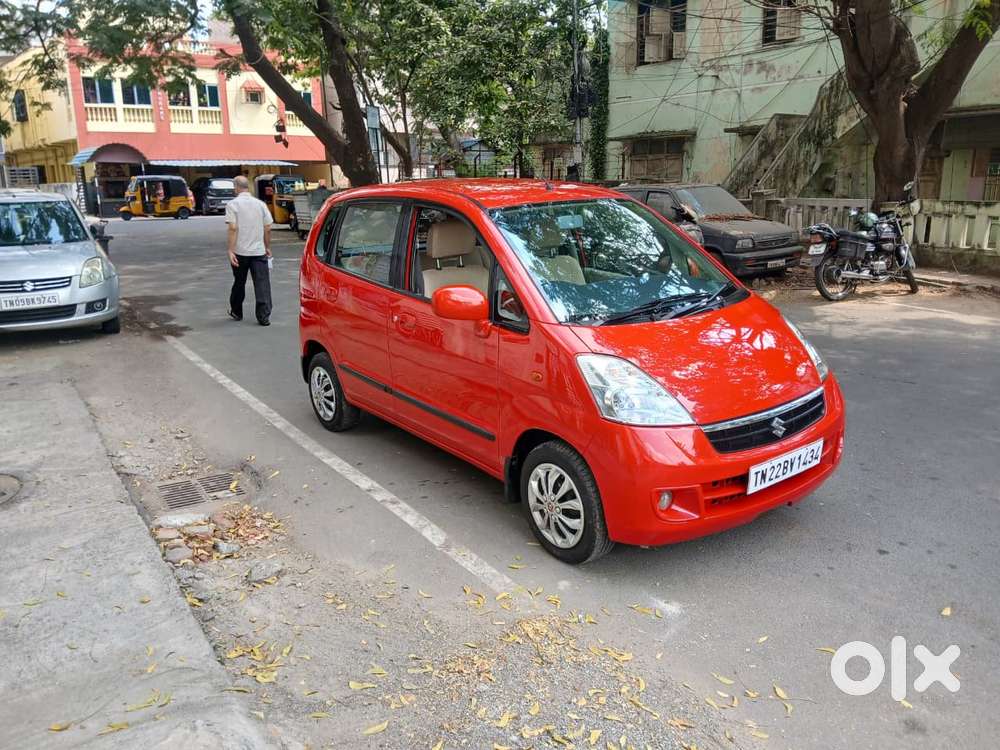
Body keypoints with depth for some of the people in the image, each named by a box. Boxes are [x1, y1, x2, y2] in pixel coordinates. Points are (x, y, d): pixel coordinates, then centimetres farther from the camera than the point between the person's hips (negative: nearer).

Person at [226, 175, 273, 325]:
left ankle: (236, 312, 30)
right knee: (262, 283, -2)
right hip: (259, 251, 1)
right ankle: (264, 316, -7)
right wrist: (267, 247, 15)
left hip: (240, 251, -1)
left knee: (239, 282, 15)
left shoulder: (233, 204, -5)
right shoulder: (260, 204, 5)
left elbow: (233, 228, -14)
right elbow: (268, 228, 4)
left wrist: (231, 250, -15)